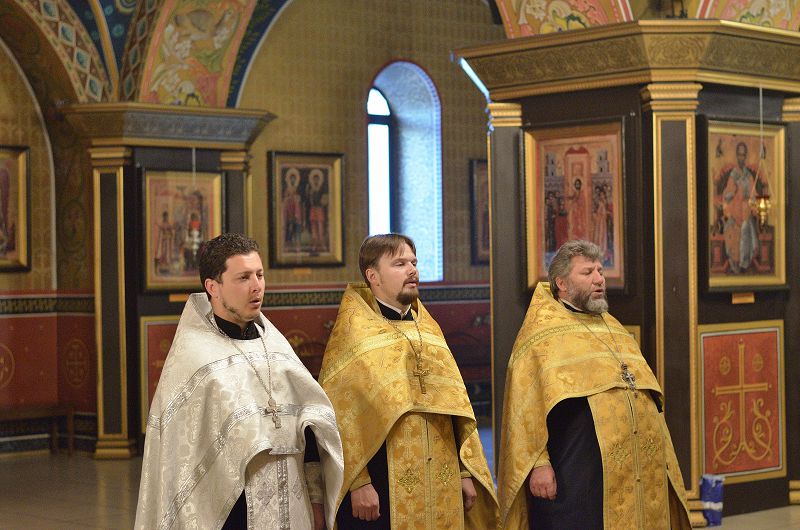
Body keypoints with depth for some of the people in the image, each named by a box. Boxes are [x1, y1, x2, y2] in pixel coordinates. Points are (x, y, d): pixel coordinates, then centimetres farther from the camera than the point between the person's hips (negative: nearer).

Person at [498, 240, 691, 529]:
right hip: (577, 471, -7)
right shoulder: (542, 331, -1)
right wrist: (538, 462, -18)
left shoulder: (614, 329, 21)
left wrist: (659, 458, 17)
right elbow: (526, 405, -9)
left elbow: (646, 397, 23)